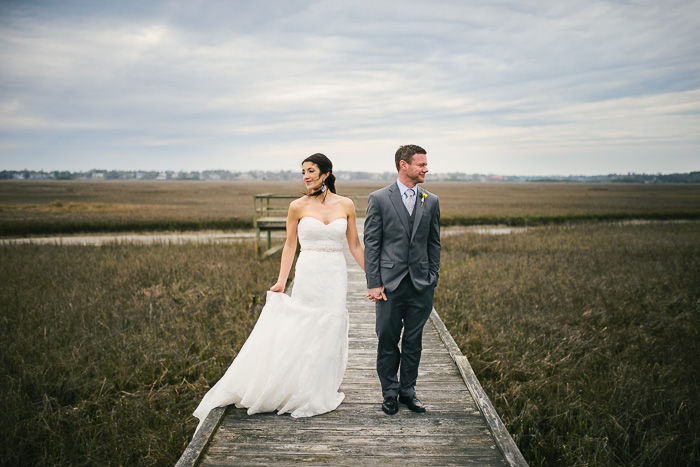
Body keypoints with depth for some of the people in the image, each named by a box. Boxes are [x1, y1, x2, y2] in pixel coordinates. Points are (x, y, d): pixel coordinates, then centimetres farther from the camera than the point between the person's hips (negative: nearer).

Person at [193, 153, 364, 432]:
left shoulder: (346, 205, 3)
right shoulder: (298, 207, -1)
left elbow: (355, 245, 8)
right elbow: (290, 245, 4)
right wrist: (281, 281, -1)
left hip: (336, 275, 2)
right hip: (308, 274, -2)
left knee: (330, 333, 8)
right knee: (304, 331, 2)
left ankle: (319, 394, 26)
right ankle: (303, 395, 18)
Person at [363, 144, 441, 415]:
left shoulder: (431, 202, 8)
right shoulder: (379, 199, -2)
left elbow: (434, 243, 12)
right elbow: (371, 244, -4)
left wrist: (432, 279, 6)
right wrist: (373, 283, -8)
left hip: (421, 285, 3)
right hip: (390, 283, -3)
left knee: (413, 341, 11)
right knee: (387, 341, 6)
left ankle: (408, 391, 26)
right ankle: (390, 393, 23)